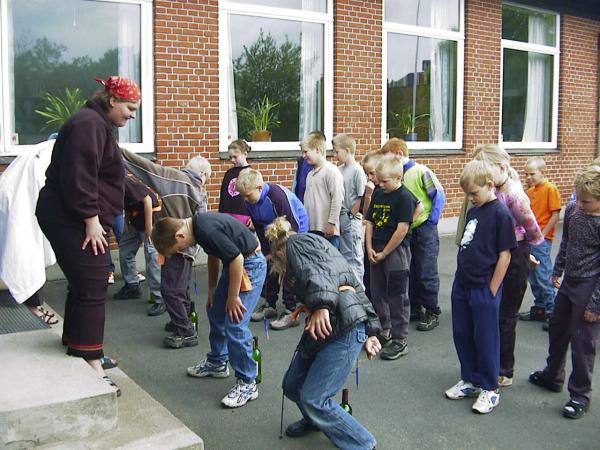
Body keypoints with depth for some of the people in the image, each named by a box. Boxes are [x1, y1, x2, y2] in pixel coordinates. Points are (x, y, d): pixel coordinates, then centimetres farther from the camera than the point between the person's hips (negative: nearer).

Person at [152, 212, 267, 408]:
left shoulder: (208, 231, -28)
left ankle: (247, 384, 1)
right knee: (216, 313, 20)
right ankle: (217, 362, 40)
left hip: (251, 265, -10)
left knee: (235, 325, -11)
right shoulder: (198, 224, 2)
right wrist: (212, 290, 22)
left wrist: (233, 297, -16)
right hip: (236, 263, 10)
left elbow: (237, 259, -26)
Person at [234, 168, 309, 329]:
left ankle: (291, 312, -7)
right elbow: (259, 227, 2)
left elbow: (293, 226, -25)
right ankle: (270, 305, 22)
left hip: (296, 230, -7)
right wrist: (267, 252, -2)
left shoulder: (278, 195, -33)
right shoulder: (250, 201, -12)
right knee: (269, 267, 7)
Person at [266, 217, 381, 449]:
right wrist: (370, 331, 23)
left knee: (313, 399, -9)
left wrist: (321, 305, -31)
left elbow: (314, 271, -16)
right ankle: (315, 419, 44)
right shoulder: (317, 244, 30)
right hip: (330, 323, 10)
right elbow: (356, 287, 25)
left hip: (345, 326, -10)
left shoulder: (297, 243, 7)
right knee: (292, 385, 17)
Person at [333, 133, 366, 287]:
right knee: (343, 256, 15)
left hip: (352, 219, -8)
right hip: (340, 218, 8)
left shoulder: (357, 170, -11)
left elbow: (362, 197, -14)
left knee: (355, 256, -1)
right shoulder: (339, 170, 10)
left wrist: (350, 215, -11)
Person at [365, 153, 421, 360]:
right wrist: (370, 248, 0)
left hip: (396, 250, -7)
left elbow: (402, 229, -17)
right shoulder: (378, 194, 9)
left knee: (397, 297, 0)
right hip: (377, 250, 7)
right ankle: (384, 331, 31)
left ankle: (400, 340, 9)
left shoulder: (404, 197, -13)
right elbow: (370, 222, 11)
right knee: (377, 293, 15)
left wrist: (384, 253, -13)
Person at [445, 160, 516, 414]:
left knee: (486, 339, 4)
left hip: (484, 290, -8)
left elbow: (505, 255, -13)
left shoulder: (501, 214, -14)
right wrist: (462, 277, 13)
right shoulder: (473, 211, 9)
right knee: (462, 335, 15)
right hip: (462, 286, 8)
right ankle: (471, 381, 31)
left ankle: (490, 389, 19)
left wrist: (491, 291, -12)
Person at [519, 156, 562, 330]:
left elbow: (555, 215, -13)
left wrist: (541, 235, -14)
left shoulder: (551, 189, -10)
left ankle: (551, 311, 6)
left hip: (542, 240, -7)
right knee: (533, 277, 14)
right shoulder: (530, 191, 12)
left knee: (544, 277, -4)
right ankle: (539, 309, 26)